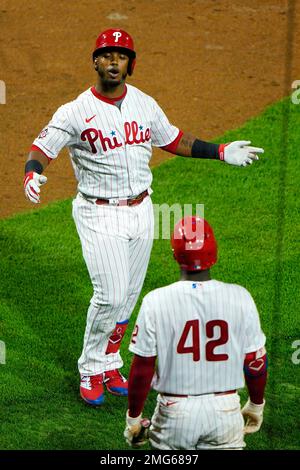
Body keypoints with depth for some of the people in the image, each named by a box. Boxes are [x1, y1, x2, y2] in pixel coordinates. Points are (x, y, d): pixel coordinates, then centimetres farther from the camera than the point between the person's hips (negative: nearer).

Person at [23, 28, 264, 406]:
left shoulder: (145, 104, 5)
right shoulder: (76, 112, -11)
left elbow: (172, 139, 18)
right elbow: (42, 148, -16)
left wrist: (221, 152, 14)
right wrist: (32, 175, -38)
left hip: (140, 211, 5)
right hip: (99, 215, -5)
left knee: (128, 296, 10)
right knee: (110, 295, -11)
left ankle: (109, 365, 27)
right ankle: (91, 372, 9)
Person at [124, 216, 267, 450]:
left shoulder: (155, 302, -12)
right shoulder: (240, 298, -8)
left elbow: (142, 369, -7)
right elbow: (256, 363, 0)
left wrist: (134, 418, 7)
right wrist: (256, 406, 17)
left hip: (174, 411, 0)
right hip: (225, 410, 0)